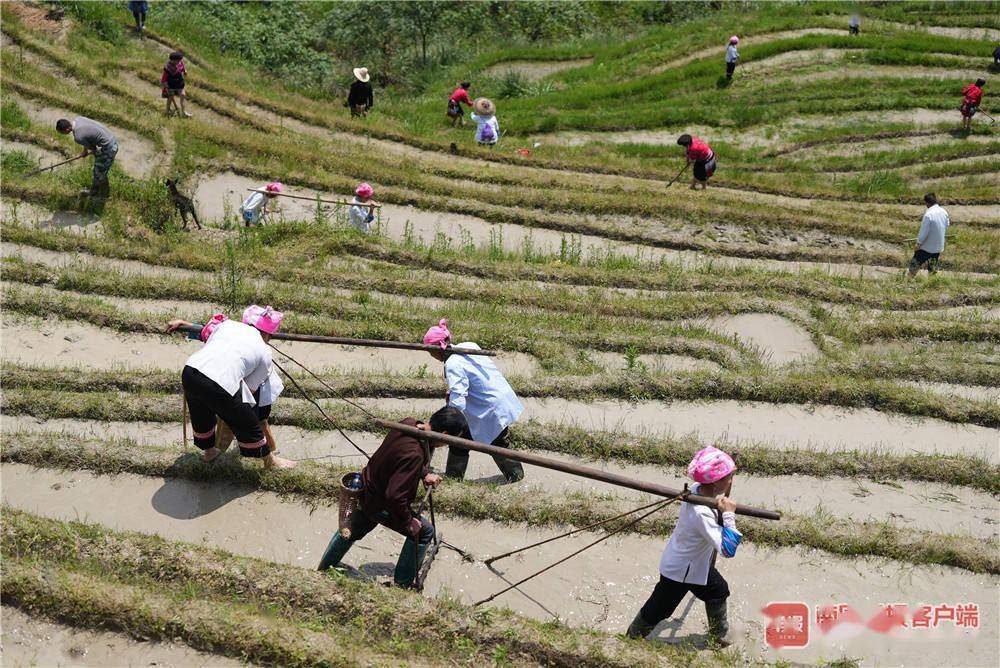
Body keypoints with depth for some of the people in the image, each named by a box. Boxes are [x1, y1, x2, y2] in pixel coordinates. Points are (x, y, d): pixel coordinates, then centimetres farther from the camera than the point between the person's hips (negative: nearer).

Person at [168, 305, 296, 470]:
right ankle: (270, 461, 37)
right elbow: (250, 389, 13)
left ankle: (208, 451, 61)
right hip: (219, 386, -5)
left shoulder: (229, 324, 18)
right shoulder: (264, 352, 10)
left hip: (189, 371, 6)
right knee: (248, 424, 19)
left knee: (201, 417, 35)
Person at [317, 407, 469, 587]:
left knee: (353, 530, 30)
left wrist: (424, 474, 3)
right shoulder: (414, 455, -39)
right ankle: (402, 585, 20)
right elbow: (395, 496, -35)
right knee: (423, 532, 7)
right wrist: (408, 521, -19)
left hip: (365, 489, 9)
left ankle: (322, 571, 51)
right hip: (379, 505, -9)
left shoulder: (408, 424, -14)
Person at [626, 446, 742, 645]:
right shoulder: (702, 514, -41)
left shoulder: (696, 489, -14)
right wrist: (729, 515, -37)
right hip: (679, 571, -9)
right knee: (657, 611, 11)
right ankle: (631, 641, 34)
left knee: (718, 591, 25)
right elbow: (728, 549, -41)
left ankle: (719, 636, 48)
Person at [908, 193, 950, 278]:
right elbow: (946, 228, 11)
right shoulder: (944, 212, -1)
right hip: (938, 246, 7)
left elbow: (924, 232, -21)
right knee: (933, 268, 18)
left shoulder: (928, 215, -24)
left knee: (914, 265, 5)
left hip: (926, 247, -6)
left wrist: (918, 243, -9)